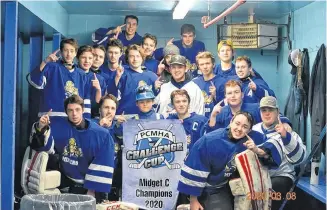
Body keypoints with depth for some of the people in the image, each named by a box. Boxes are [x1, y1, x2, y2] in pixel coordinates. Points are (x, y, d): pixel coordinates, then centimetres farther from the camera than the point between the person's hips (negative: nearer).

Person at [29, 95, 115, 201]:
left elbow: (103, 166, -14)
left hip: (85, 183, -3)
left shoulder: (102, 135, -14)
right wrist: (41, 128, -36)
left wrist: (92, 190, -14)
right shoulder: (59, 127, -6)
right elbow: (46, 146, -17)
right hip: (64, 176, 3)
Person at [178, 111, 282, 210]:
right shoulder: (209, 141, -20)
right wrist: (193, 200, -10)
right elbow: (195, 170, -15)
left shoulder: (253, 138, -11)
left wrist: (257, 150, -32)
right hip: (213, 190, -4)